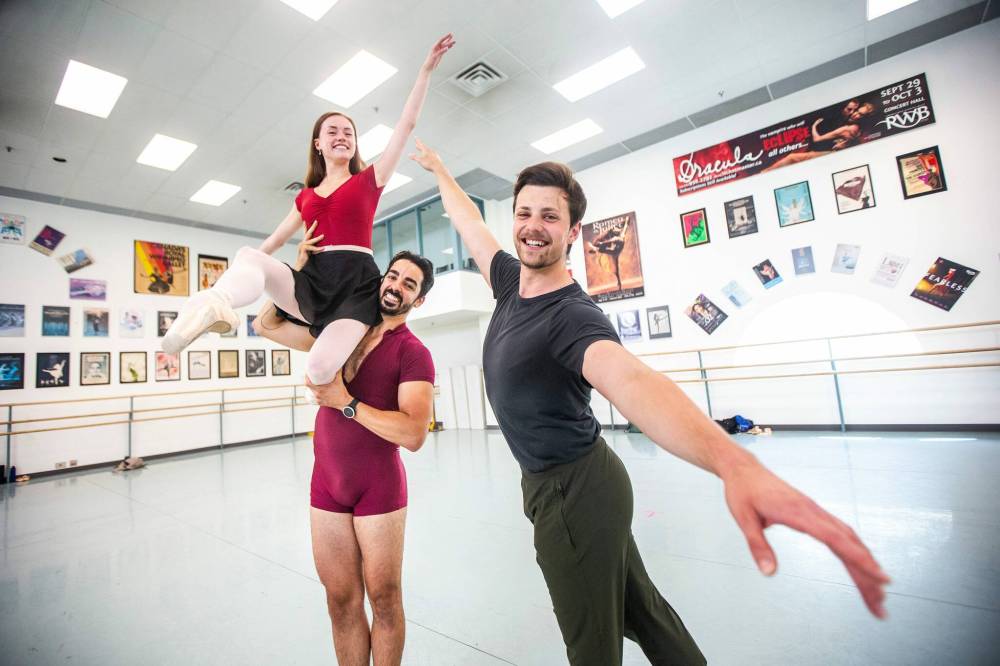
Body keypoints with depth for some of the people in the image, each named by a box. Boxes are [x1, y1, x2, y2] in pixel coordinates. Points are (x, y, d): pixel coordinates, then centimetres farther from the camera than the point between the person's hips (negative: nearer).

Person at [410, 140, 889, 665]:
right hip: (573, 484, 8)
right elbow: (470, 222, 14)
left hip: (572, 493, -8)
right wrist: (437, 168, 29)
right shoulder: (512, 281, -1)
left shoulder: (572, 316, -26)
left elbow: (629, 379, -46)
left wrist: (735, 463, -64)